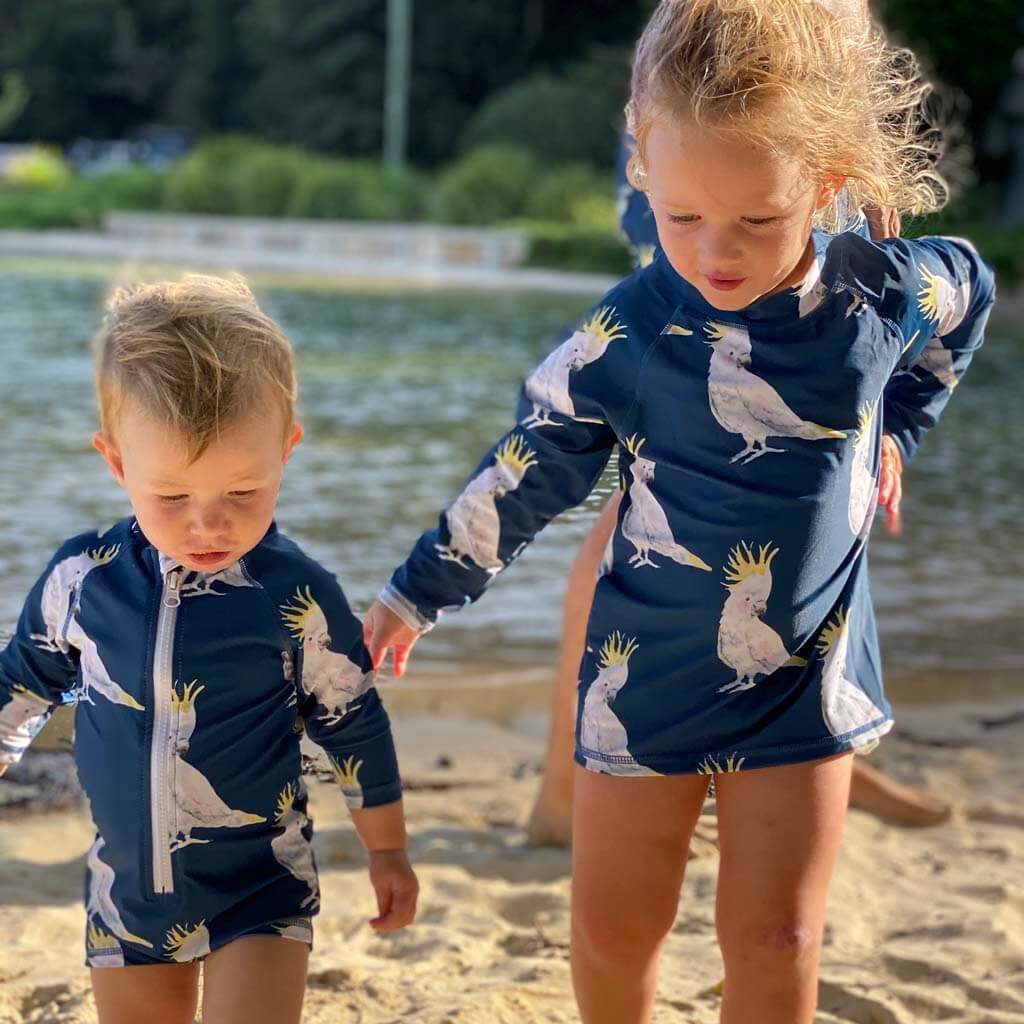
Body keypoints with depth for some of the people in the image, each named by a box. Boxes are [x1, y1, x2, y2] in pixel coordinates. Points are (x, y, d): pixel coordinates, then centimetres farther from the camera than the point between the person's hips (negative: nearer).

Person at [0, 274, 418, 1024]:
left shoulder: (299, 598, -16)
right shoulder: (81, 581, -11)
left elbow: (354, 725, -2)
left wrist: (388, 851, 7)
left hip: (261, 888, -3)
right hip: (126, 888, 3)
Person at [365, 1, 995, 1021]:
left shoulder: (886, 295, -12)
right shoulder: (627, 332, -17)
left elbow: (966, 294, 12)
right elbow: (524, 475, -4)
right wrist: (416, 593, 2)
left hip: (807, 675, 1)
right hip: (648, 671, 0)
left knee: (775, 942, 1)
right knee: (612, 930, 9)